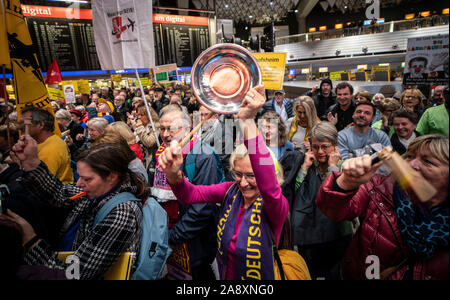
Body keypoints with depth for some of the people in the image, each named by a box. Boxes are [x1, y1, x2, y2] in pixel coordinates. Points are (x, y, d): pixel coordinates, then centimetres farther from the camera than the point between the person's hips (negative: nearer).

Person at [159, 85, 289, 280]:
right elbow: (191, 195, -18)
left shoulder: (275, 204, -25)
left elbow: (269, 186, -47)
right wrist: (173, 174, -41)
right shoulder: (231, 190, -11)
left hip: (258, 276, -4)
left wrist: (247, 121, -57)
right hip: (224, 274, 4)